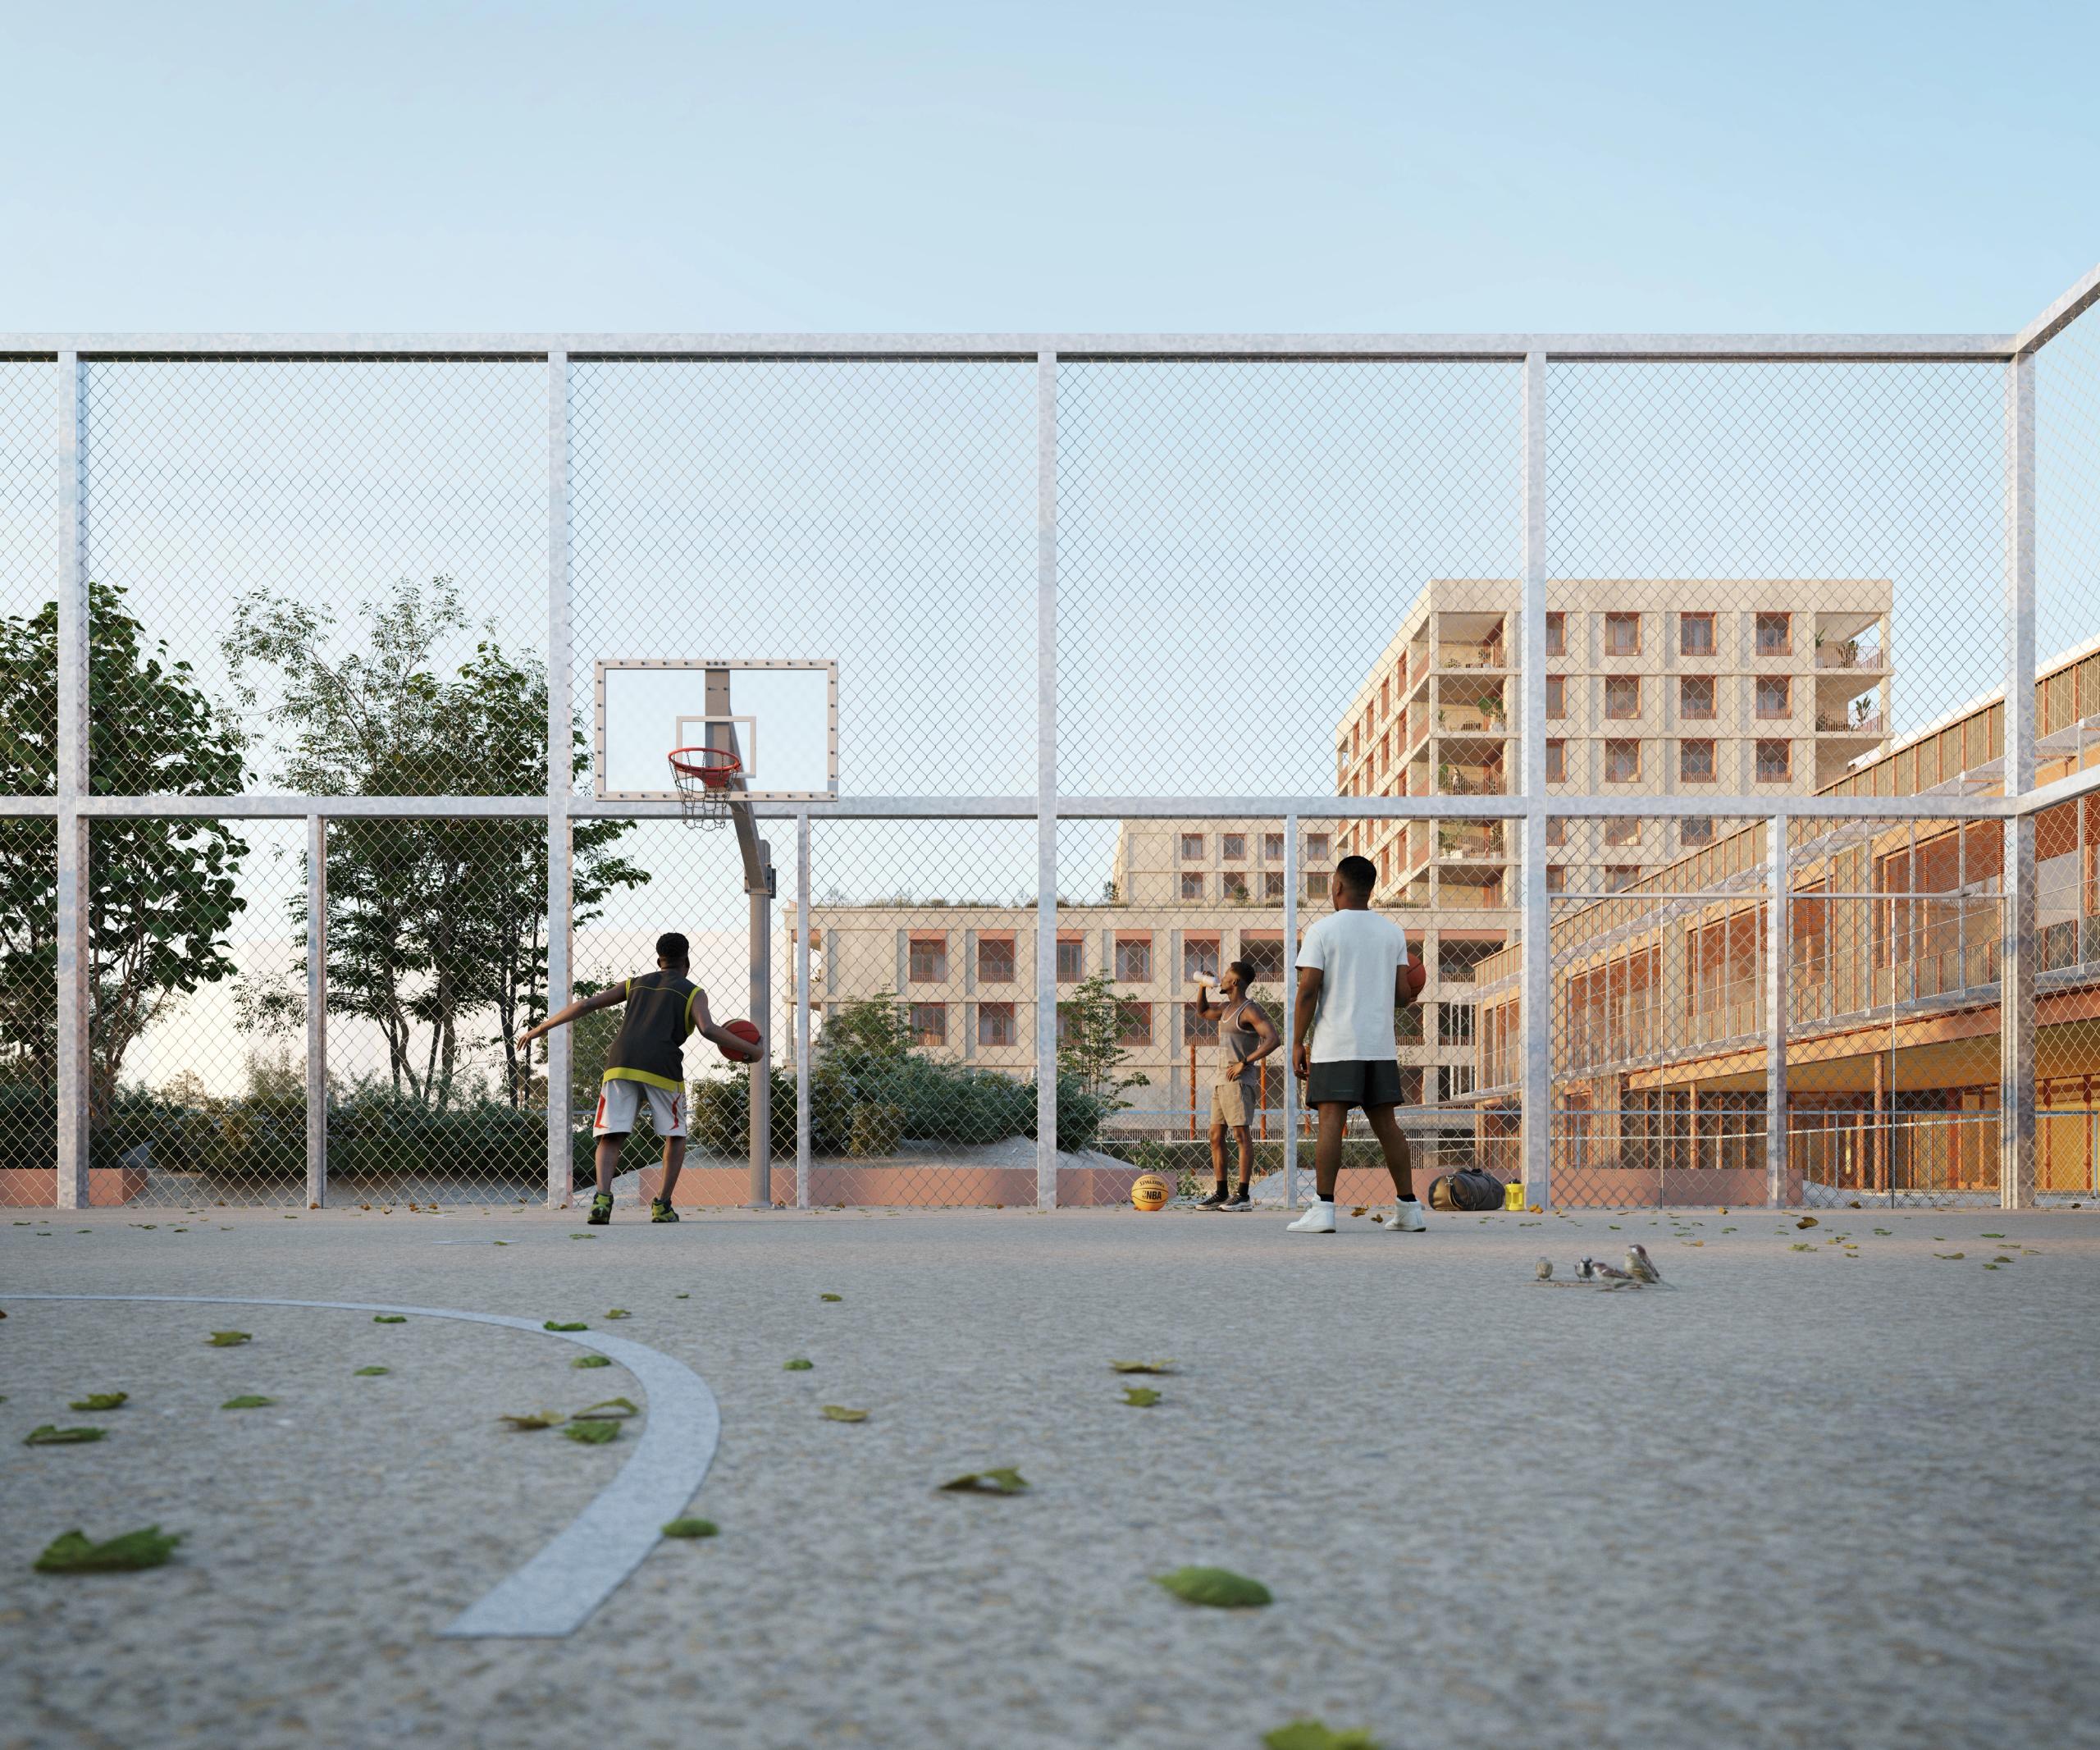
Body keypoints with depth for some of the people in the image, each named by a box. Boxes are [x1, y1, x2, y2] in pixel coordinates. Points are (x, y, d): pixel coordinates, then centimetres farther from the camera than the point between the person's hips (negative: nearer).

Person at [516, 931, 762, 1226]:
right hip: (661, 1067, -2)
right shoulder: (693, 992, 17)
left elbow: (587, 1004, 21)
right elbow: (708, 1029, -3)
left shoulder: (636, 984, 28)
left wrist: (539, 1029, 27)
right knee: (676, 1136, 18)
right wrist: (752, 1050, 5)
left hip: (621, 1062, 2)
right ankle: (662, 1205, 11)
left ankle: (603, 1196, -22)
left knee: (611, 1137, 3)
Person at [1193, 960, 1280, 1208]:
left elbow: (1273, 1039, -21)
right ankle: (1220, 1194, 12)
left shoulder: (1249, 1010, -10)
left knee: (1241, 1134, -9)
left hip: (1239, 1079, -10)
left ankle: (1244, 1195, -9)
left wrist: (1244, 1063, -23)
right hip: (1221, 1080, 10)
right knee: (1216, 1136, 8)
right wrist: (1203, 988, 19)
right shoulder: (1227, 1007, 18)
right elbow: (1202, 1013, 36)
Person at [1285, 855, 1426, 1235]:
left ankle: (1324, 1209, -12)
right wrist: (1407, 995, 30)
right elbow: (1402, 995, 6)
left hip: (1335, 1047, -4)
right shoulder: (1393, 932, 9)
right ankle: (1408, 1207, 10)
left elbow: (1308, 992, -9)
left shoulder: (1322, 930, -3)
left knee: (1331, 1120, -7)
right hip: (1380, 1046, 4)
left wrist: (1299, 1043, -2)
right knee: (1385, 1123, 9)